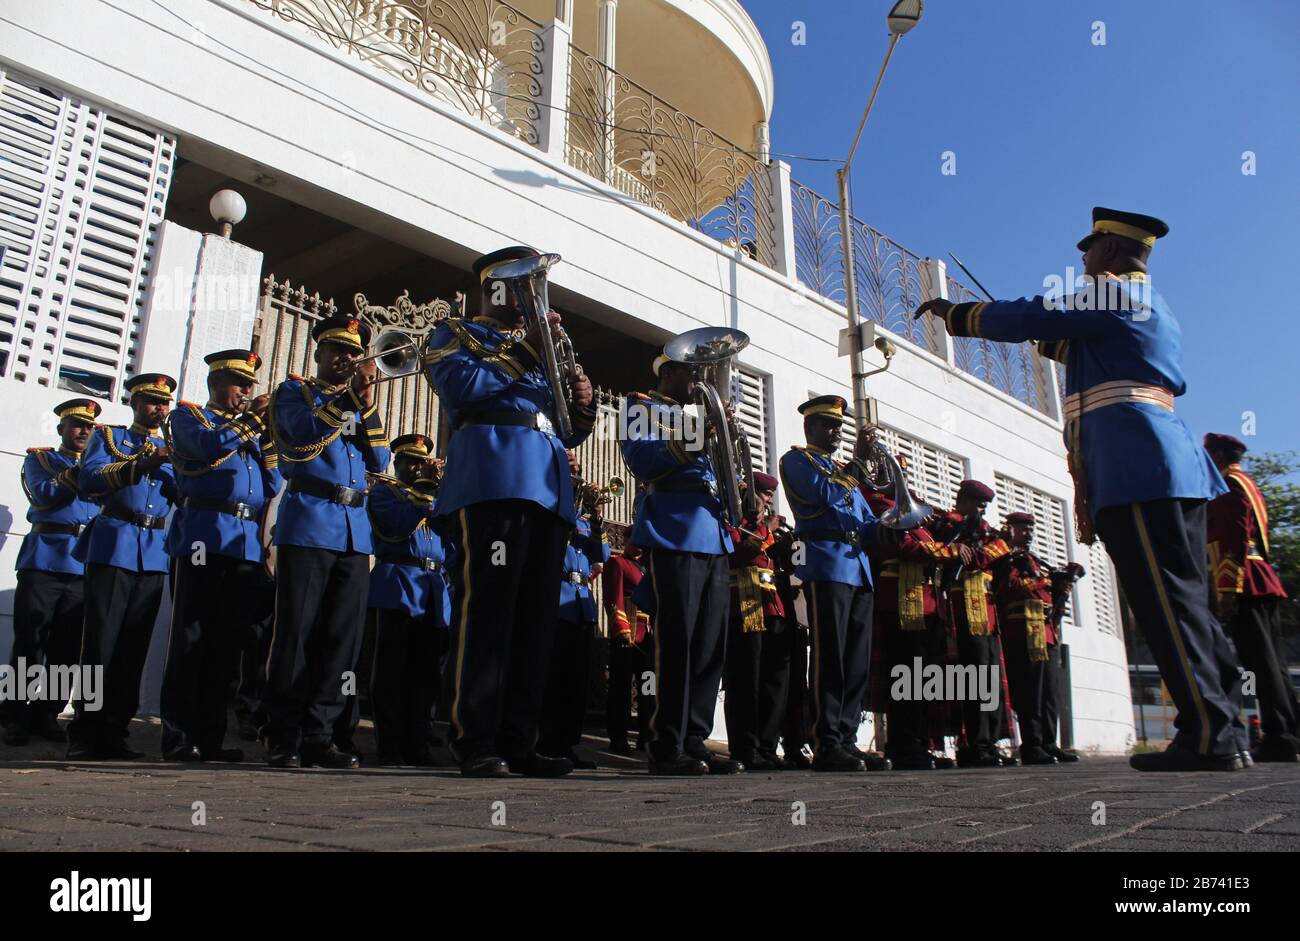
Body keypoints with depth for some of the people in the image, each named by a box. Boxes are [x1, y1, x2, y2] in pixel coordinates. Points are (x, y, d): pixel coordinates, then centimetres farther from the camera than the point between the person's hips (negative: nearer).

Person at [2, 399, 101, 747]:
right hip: (45, 558, -2)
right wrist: (82, 470, -15)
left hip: (85, 564, 3)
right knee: (30, 641, -1)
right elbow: (44, 493, -7)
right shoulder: (39, 458, 12)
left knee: (67, 648, 3)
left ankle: (46, 714, 12)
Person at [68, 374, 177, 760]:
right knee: (101, 641, -6)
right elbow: (89, 479, -7)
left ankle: (113, 731, 6)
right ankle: (85, 734, -1)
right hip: (113, 547, -3)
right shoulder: (108, 435, 11)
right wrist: (144, 462, -16)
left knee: (134, 646, 2)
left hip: (154, 555, 4)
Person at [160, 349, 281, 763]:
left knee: (227, 645, 4)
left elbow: (272, 487, 14)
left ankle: (210, 736, 8)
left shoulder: (250, 430, 25)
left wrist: (267, 435, 4)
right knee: (192, 640, -5)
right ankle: (178, 737, -1)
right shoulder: (188, 415, 11)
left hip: (249, 545, 5)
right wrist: (250, 417, -6)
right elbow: (207, 444, -13)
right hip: (205, 538, -5)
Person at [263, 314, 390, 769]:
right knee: (296, 634, -5)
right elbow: (305, 429, -10)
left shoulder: (359, 404, 24)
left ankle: (318, 735, 7)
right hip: (308, 525, -4)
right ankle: (283, 740, 1)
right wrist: (351, 396, -15)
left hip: (355, 532, 5)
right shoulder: (294, 390, 12)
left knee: (342, 639, 1)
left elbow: (379, 462, 9)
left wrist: (368, 406, -2)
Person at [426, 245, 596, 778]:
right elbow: (459, 384, -8)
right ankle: (474, 742, -10)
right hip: (493, 478, -6)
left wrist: (580, 410, 7)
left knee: (536, 622, 1)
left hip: (548, 491, 7)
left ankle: (517, 741, 3)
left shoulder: (537, 353, 33)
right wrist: (526, 348, -5)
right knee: (486, 611, -13)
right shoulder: (457, 334, 15)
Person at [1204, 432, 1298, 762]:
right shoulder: (1249, 486, 26)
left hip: (1243, 586, -10)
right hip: (1266, 584, 10)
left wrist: (1228, 589, -21)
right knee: (1272, 661, 10)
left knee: (1261, 662, -11)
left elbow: (1235, 539, -17)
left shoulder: (1228, 486, -5)